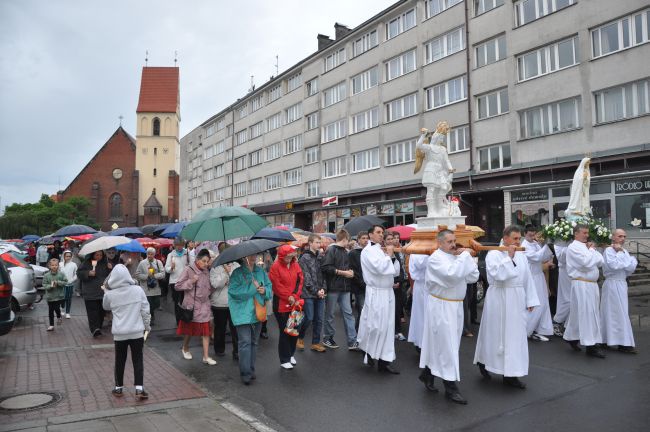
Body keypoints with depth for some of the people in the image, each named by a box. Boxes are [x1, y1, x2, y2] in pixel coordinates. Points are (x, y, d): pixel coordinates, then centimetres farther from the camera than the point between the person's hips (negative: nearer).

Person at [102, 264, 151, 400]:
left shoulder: (110, 294, -8)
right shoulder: (138, 290, -8)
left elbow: (105, 307, 15)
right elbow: (145, 310, -2)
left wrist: (106, 290, 19)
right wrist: (147, 325, 11)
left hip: (119, 333, 0)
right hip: (137, 331, 0)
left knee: (120, 361, 15)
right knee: (137, 360, 8)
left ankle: (119, 388, 27)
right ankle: (139, 389, 4)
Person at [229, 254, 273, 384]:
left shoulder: (260, 271, 9)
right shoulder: (237, 273, -7)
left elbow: (269, 286, 13)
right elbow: (234, 291, -18)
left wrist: (265, 290, -10)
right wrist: (253, 287, -19)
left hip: (257, 313, 6)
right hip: (242, 313, -5)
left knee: (254, 342, 14)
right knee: (245, 342, -8)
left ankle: (251, 370, 27)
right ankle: (245, 373, 0)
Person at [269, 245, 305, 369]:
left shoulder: (295, 265, 7)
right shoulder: (275, 267, -8)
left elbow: (300, 281, 2)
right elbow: (277, 286, -12)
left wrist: (295, 296, -10)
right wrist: (288, 297, -13)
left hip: (295, 303, 5)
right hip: (281, 304, -5)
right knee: (284, 331, 1)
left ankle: (291, 354, 30)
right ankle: (284, 360, 13)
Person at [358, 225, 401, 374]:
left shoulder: (382, 251, 14)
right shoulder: (368, 251, -8)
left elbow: (396, 271, 14)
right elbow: (380, 268, -22)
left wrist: (392, 256, 0)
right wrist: (388, 255, -8)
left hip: (388, 292, 8)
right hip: (376, 293, -8)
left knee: (387, 326, 10)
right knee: (376, 325, -3)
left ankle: (385, 360, 19)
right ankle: (368, 352, 19)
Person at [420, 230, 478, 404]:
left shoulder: (457, 257, 11)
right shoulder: (436, 258, -14)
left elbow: (473, 277, 6)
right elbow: (452, 274, -30)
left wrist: (467, 256, -2)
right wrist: (465, 255, -19)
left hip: (455, 305, 8)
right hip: (441, 307, -8)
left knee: (439, 343, 17)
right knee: (446, 346, -3)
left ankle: (427, 373, 34)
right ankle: (451, 388, 6)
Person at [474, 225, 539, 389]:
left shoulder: (521, 256, 8)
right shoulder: (493, 254, -9)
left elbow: (527, 279, 10)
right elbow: (498, 274, -23)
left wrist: (530, 300, 7)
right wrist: (508, 257, -18)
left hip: (517, 300, 6)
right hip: (499, 300, -5)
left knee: (516, 335, 7)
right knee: (496, 333, 5)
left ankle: (511, 374, 15)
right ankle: (483, 361, 29)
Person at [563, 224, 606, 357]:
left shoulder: (587, 246, 16)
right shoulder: (573, 247, -10)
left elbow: (600, 262, 13)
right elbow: (587, 263, -21)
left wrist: (592, 250, 0)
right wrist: (591, 250, -5)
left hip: (592, 284, 8)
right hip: (581, 284, -8)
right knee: (586, 313, -7)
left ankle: (572, 337, 27)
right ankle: (591, 345, -4)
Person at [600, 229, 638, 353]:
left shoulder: (625, 251, 12)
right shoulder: (609, 250, -10)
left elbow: (631, 268, 1)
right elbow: (614, 265, -24)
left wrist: (621, 252, -10)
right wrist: (619, 252, -13)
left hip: (622, 284, 8)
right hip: (612, 284, -8)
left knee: (611, 314, 13)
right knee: (618, 314, -5)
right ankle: (624, 343, -1)